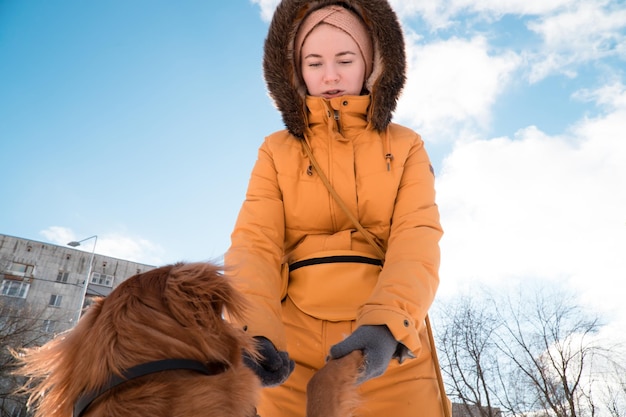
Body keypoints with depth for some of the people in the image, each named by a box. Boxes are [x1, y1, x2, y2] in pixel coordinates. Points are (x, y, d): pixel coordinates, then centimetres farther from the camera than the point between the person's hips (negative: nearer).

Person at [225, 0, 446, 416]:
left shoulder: (406, 147, 6)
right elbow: (254, 244, -6)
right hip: (293, 351, 1)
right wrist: (255, 332, -25)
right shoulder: (277, 152, 6)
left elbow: (417, 241, -8)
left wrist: (385, 325, -26)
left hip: (391, 350, 0)